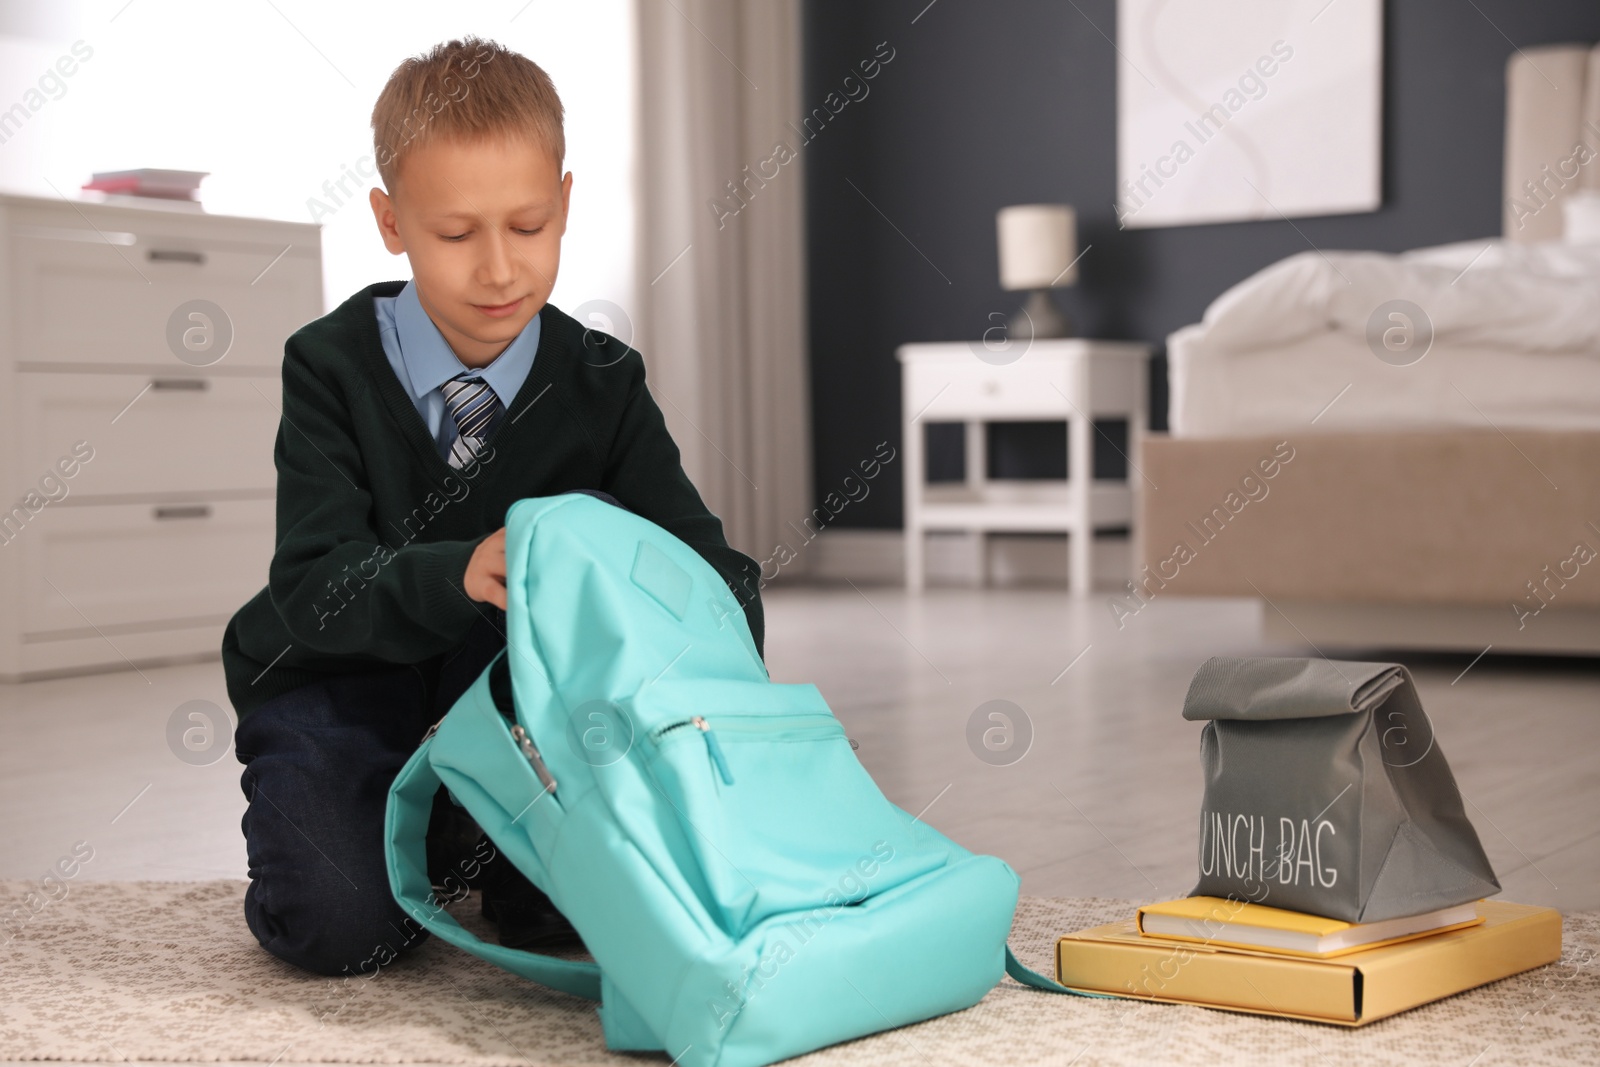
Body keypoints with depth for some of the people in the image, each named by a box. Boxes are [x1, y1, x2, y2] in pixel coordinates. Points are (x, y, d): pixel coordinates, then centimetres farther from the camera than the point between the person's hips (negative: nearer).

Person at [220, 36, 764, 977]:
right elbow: (314, 587, -24)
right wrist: (459, 575, -45)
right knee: (338, 928, -22)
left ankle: (461, 837, 8)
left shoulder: (600, 386, -7)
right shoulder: (335, 368, -14)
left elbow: (707, 564, -14)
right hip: (338, 684, -2)